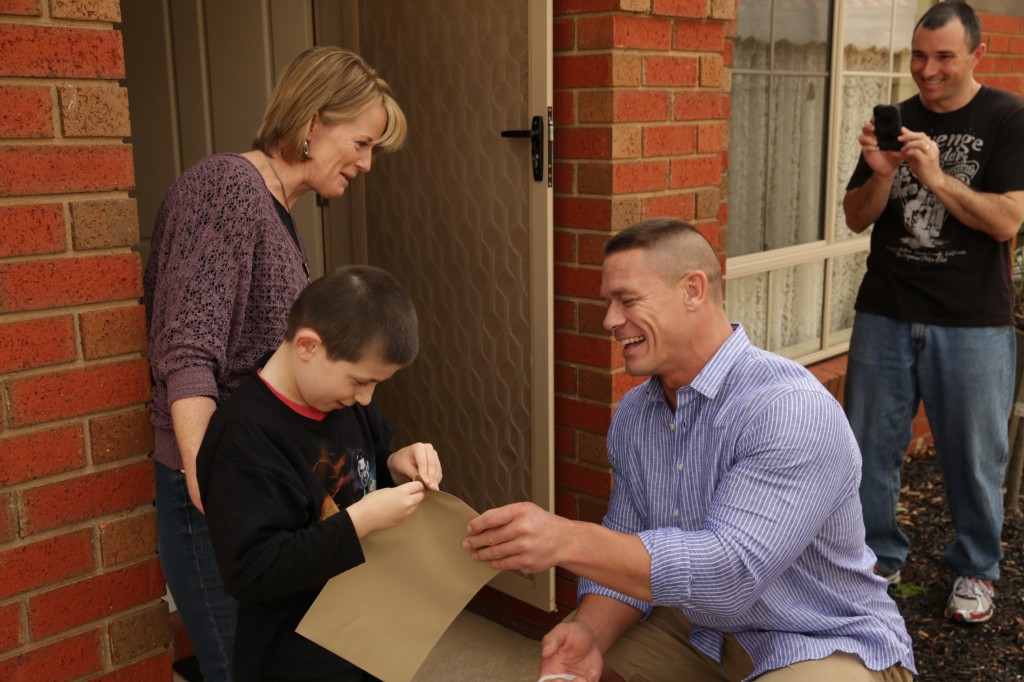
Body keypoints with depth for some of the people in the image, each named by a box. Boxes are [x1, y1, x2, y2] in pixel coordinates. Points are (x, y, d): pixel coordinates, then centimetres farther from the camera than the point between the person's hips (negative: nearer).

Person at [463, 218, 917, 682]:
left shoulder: (792, 411, -27)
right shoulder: (632, 416, -2)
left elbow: (730, 572, -34)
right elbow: (630, 558, 1)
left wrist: (567, 541, -41)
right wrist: (590, 632, -19)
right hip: (700, 631, 6)